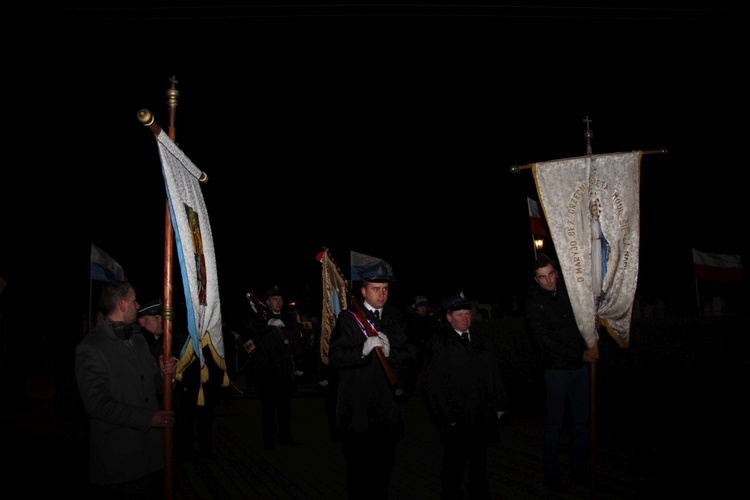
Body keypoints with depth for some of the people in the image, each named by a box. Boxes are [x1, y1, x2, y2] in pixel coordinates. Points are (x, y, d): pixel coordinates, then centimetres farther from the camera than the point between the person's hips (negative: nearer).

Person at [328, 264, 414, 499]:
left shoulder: (395, 318, 10)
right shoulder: (347, 318, -2)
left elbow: (409, 355, 5)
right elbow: (334, 357, -10)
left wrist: (390, 352, -14)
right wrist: (363, 350, -25)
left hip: (387, 406, 4)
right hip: (356, 407, -4)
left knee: (385, 463, 12)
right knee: (358, 467, 1)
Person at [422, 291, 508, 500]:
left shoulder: (482, 339, 10)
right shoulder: (438, 343, -9)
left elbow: (495, 373, 13)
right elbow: (433, 385, -11)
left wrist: (500, 405, 10)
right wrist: (446, 418, -13)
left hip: (483, 418, 5)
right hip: (456, 421, -5)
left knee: (479, 464, 17)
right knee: (454, 466, 7)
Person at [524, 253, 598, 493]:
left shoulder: (570, 289, 3)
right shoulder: (534, 303, -10)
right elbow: (545, 341, -15)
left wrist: (593, 318, -2)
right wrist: (580, 354, -16)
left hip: (580, 365, 5)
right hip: (556, 368, -5)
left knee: (581, 419, 10)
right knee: (554, 423, 2)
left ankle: (580, 470, 23)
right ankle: (551, 475, 13)